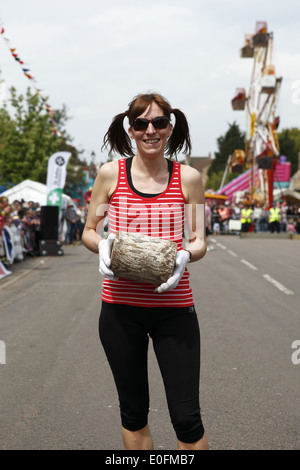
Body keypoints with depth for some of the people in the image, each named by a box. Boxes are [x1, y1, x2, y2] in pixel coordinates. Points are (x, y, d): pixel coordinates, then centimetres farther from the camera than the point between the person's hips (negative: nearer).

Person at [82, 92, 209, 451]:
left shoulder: (188, 178, 2)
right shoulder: (111, 174, 2)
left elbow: (199, 241, 6)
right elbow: (88, 231, 10)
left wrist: (185, 255, -16)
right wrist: (102, 246, -13)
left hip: (174, 309, -1)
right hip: (120, 308, 1)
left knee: (187, 417, -2)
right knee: (133, 411, 14)